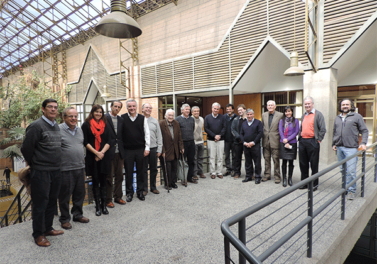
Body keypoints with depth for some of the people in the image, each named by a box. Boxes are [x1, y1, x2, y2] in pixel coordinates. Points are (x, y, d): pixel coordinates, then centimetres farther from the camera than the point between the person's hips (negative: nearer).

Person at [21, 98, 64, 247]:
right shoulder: (36, 126, -12)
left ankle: (47, 228, 31)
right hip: (41, 172, -7)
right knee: (40, 203, 4)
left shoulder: (56, 126, 11)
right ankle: (38, 234, 18)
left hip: (55, 171, 7)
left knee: (52, 201, 15)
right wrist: (33, 164, 2)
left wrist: (57, 163, 16)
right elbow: (26, 148, -10)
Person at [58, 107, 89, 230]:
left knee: (80, 193, 15)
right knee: (65, 195, 7)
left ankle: (77, 214, 32)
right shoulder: (58, 130, -10)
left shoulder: (79, 130, 12)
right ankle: (64, 218, 23)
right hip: (66, 169, -6)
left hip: (80, 167, 7)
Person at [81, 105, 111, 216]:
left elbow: (108, 142, 5)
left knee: (103, 181, 5)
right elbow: (85, 142, -4)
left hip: (104, 156, 2)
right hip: (92, 157, -2)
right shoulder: (86, 125, 3)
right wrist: (96, 152, -12)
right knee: (95, 181, 4)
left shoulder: (106, 125, 11)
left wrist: (102, 152, -9)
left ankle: (103, 205, 14)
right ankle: (98, 206, 13)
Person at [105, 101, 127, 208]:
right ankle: (108, 199, 16)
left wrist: (122, 148, 6)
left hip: (119, 152, 6)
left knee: (119, 175, 13)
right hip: (109, 152, -5)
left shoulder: (121, 120, 11)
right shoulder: (105, 118, -7)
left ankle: (118, 197, 27)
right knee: (109, 177, 4)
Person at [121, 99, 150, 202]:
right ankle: (129, 193, 22)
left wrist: (147, 148, 1)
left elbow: (147, 133, 6)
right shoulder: (122, 118, 0)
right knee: (128, 172, 8)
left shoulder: (142, 118, 3)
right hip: (127, 150, -1)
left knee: (140, 171, 10)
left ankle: (140, 192, 24)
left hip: (140, 149, 1)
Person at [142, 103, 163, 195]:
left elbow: (159, 136, 9)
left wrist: (159, 149, 3)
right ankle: (144, 188, 17)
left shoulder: (155, 121, 10)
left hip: (153, 148, 3)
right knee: (143, 169, 6)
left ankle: (153, 187, 24)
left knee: (154, 169, 10)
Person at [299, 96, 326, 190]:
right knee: (303, 163, 11)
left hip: (312, 142, -6)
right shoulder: (303, 115, 17)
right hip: (302, 141, 6)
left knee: (314, 164, 2)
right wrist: (300, 137, 13)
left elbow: (323, 129, -8)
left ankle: (315, 184, 13)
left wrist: (318, 140, -11)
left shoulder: (318, 114, -4)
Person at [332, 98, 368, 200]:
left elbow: (364, 131, 3)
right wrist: (334, 144, 15)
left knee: (351, 171, -7)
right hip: (339, 148, 5)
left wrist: (363, 143, -9)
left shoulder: (357, 116, 4)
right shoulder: (337, 118, 17)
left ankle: (351, 190, 4)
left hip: (351, 148, -5)